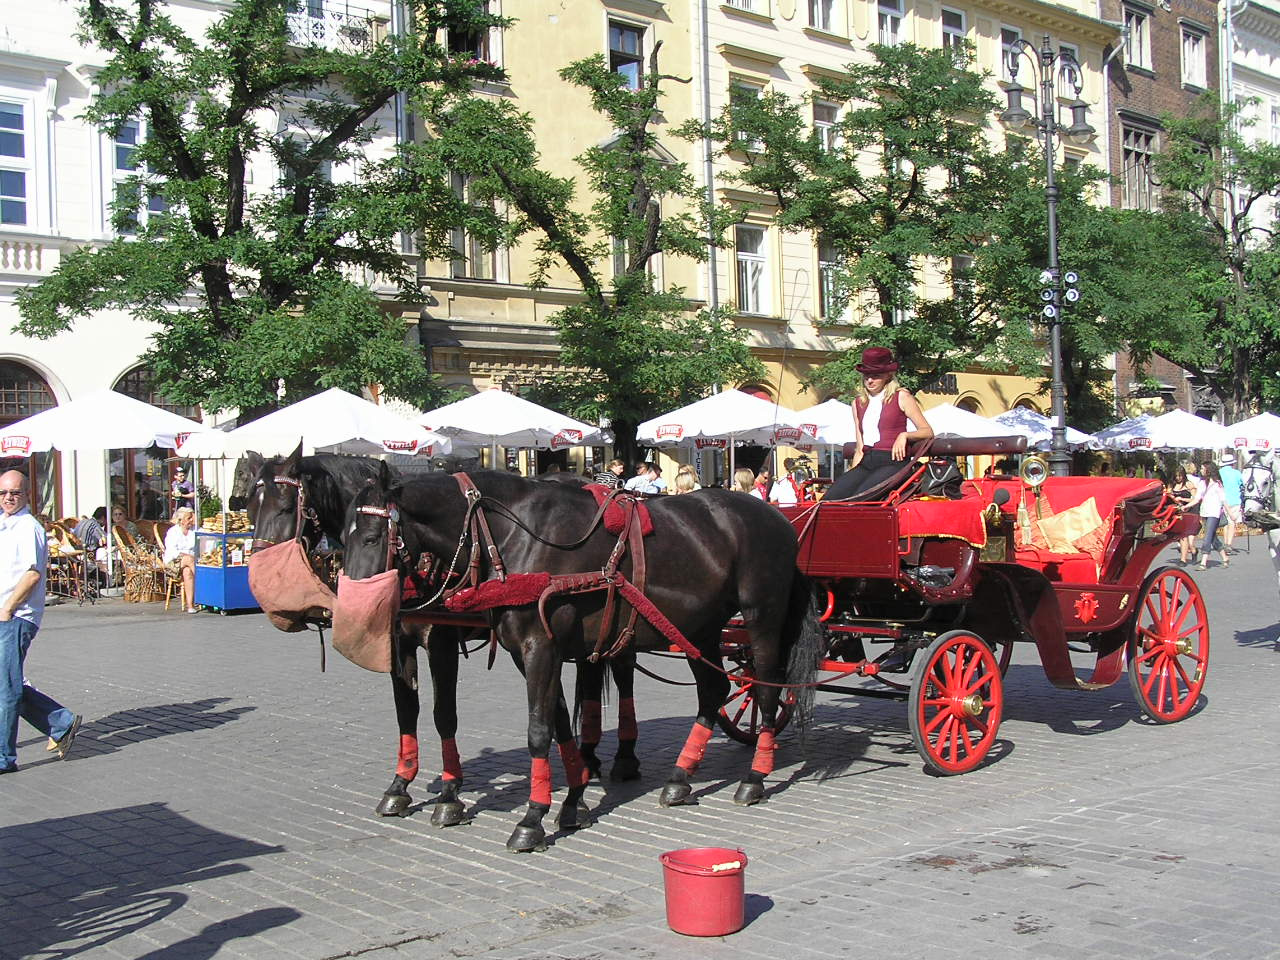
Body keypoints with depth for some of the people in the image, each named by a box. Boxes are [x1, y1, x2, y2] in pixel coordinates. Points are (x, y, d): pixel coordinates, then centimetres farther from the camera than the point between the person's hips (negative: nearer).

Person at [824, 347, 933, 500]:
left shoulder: (901, 397, 7)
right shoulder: (858, 404, 21)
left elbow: (928, 432, 5)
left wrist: (904, 435, -14)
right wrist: (851, 476, 8)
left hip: (893, 461, -5)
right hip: (866, 463, 5)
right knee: (830, 498, -23)